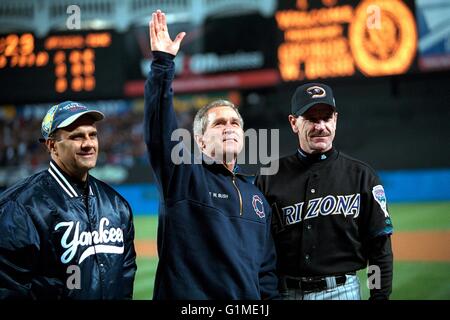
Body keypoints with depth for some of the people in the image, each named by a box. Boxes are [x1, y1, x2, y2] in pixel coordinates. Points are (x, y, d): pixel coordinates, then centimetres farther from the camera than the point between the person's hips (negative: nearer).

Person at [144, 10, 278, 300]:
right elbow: (160, 128, -15)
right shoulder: (183, 174, 0)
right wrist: (162, 63, -22)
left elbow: (267, 270, 16)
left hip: (248, 300, 5)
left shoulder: (256, 196, 16)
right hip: (189, 296, -5)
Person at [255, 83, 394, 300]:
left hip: (342, 290, -1)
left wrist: (380, 296, -4)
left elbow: (379, 248, 3)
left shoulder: (361, 175, 5)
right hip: (284, 292, 1)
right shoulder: (269, 178, 6)